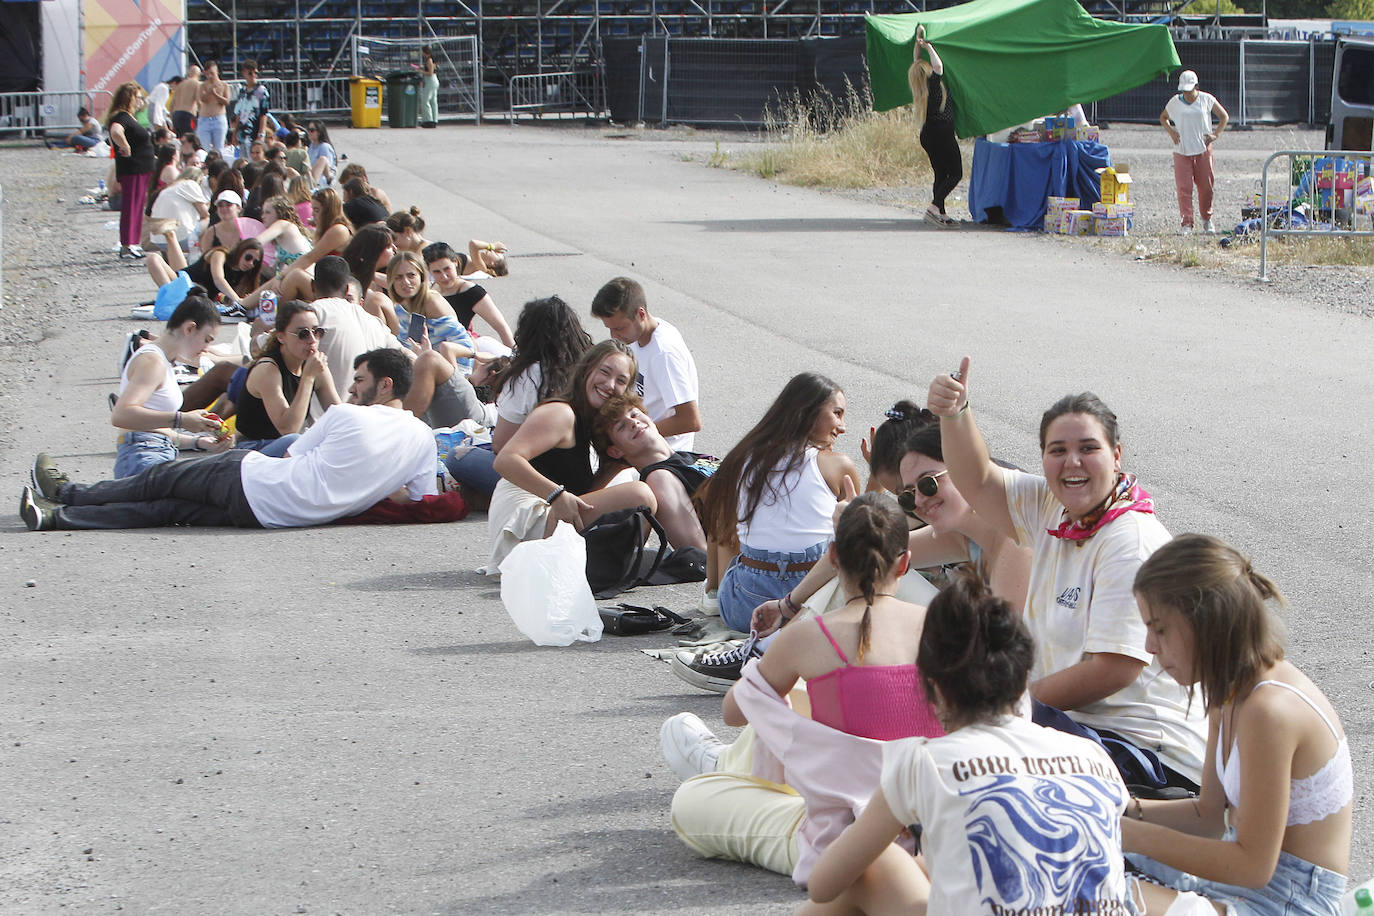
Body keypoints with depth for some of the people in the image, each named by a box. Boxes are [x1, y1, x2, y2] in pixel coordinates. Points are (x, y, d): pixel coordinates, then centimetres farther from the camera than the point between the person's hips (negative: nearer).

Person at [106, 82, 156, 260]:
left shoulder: (129, 117, 16)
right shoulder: (122, 117, -17)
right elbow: (116, 132, -38)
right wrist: (126, 148, -27)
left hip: (142, 170, 10)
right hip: (132, 170, -10)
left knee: (138, 206, 14)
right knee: (131, 206, -7)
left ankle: (133, 244, 21)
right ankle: (128, 246, -5)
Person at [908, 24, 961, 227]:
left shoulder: (920, 89, 4)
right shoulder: (933, 85, -17)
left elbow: (916, 62, 15)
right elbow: (938, 66, -33)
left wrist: (919, 43, 14)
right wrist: (928, 47, -21)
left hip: (928, 135, 8)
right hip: (942, 133, -8)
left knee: (941, 174, 14)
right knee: (955, 174, -3)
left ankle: (941, 214, 14)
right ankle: (934, 207, -17)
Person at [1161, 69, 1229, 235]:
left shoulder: (1207, 100, 3)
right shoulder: (1175, 102, 6)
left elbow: (1224, 117, 13)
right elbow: (1163, 118, 22)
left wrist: (1215, 135, 2)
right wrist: (1171, 132, 5)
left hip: (1203, 149, 0)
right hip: (1182, 151, 0)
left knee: (1206, 186, 1)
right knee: (1183, 188, -8)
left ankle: (1207, 220, 21)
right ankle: (1186, 224, -7)